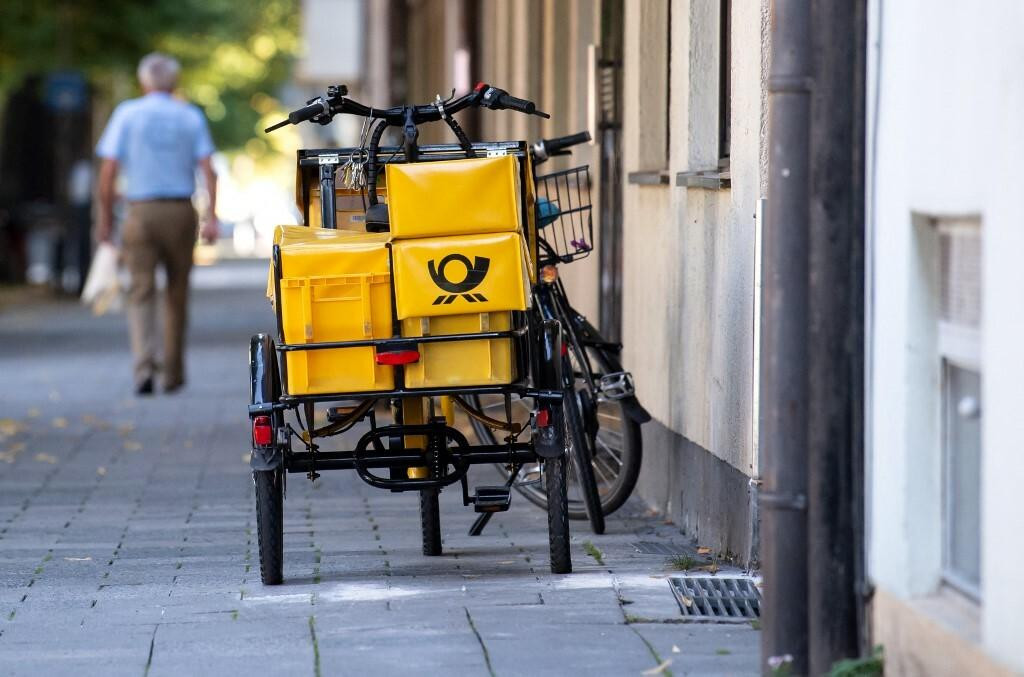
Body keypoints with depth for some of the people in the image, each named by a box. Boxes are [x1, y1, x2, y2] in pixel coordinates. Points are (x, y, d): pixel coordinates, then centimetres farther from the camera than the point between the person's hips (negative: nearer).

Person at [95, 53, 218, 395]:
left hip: (140, 212, -1)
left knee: (141, 293, -1)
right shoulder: (191, 117, 5)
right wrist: (211, 216, -8)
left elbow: (109, 169, -4)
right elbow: (207, 169, -5)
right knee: (177, 294, 13)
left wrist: (105, 215, 3)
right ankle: (173, 373, 19)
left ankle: (145, 365, -22)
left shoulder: (127, 114, 1)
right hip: (180, 211, 1)